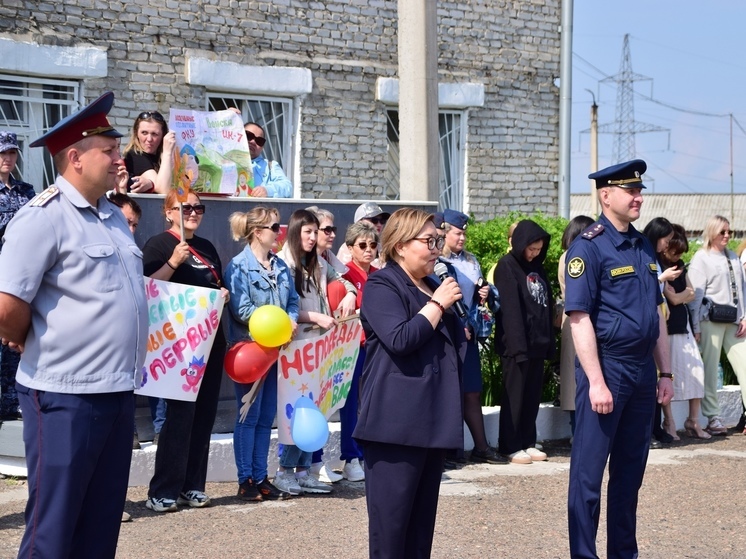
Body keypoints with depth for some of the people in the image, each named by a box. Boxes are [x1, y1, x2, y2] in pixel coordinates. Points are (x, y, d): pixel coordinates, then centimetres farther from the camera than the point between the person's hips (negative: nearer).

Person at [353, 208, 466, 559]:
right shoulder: (382, 286, -6)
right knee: (391, 513, -7)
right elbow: (400, 339, -21)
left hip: (433, 419, 9)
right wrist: (438, 304, -13)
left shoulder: (433, 286, 20)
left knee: (423, 513, 9)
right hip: (396, 421, -9)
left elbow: (452, 342, 31)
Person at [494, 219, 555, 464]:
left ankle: (528, 443, 17)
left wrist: (549, 342, 9)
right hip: (517, 345, -7)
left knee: (533, 395, 9)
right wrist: (518, 345, -21)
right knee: (515, 395, -2)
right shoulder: (507, 266, -7)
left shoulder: (537, 268, 15)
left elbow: (548, 306, 16)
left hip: (538, 343, 7)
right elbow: (510, 308, -15)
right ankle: (511, 447, 3)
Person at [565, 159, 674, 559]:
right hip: (606, 368, -7)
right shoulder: (588, 247, -11)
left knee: (631, 470, 14)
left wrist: (665, 372, 12)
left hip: (642, 370, 7)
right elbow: (579, 318, -15)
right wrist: (596, 382, -19)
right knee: (589, 471, 0)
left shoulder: (644, 246, 11)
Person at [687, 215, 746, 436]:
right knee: (710, 370, -1)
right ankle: (713, 419, 6)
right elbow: (695, 295, -6)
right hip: (711, 320, -5)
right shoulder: (701, 259, -3)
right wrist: (696, 328, -9)